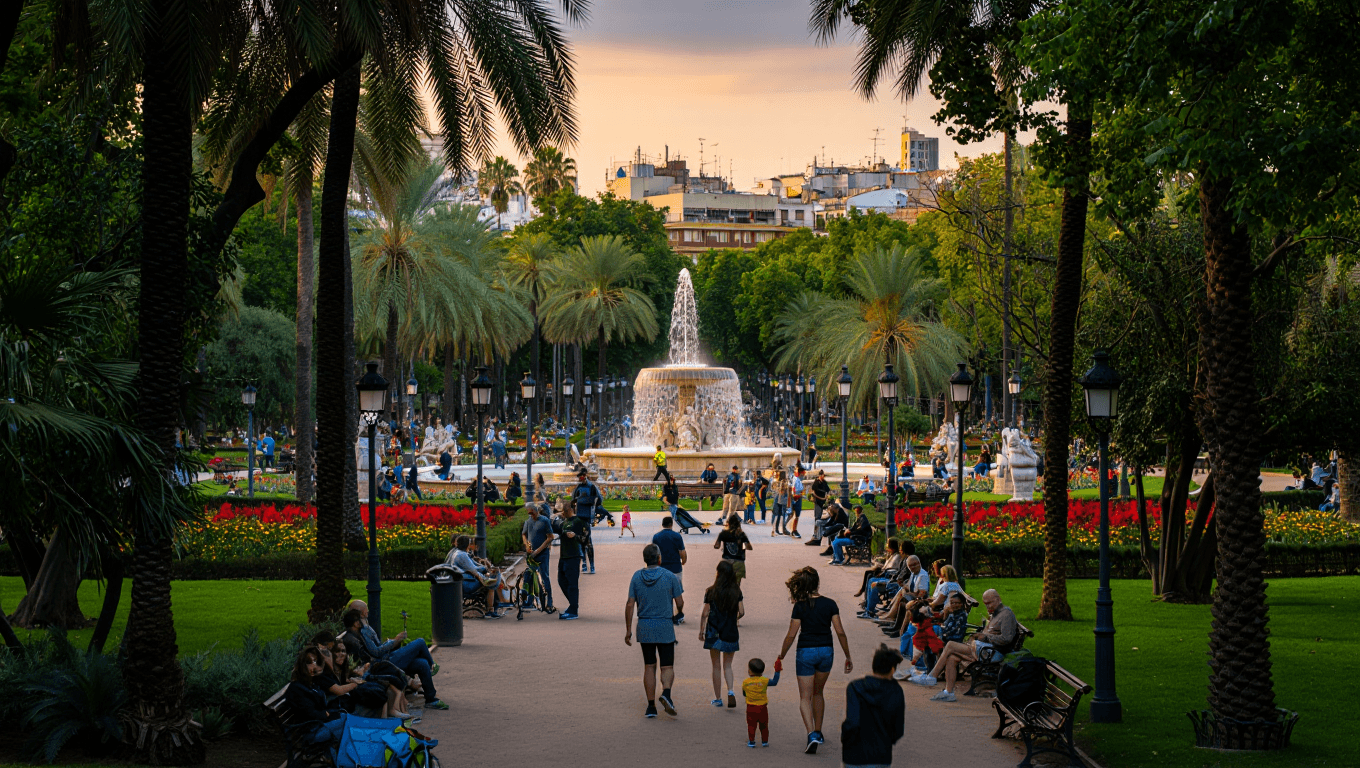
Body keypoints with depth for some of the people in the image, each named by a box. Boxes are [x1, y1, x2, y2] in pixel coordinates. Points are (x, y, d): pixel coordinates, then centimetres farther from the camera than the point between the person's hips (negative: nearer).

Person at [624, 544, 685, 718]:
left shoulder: (636, 577, -2)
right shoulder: (670, 577, -8)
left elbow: (630, 605, -3)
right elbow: (680, 603, -4)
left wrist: (628, 630, 3)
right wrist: (678, 614, 20)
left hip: (644, 627, 2)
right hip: (665, 626, -2)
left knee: (649, 666, 12)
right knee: (667, 666, 4)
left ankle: (651, 705, 9)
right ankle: (666, 693, -24)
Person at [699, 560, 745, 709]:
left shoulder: (711, 592, -8)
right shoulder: (736, 592, -4)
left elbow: (705, 613, -5)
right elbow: (741, 612, -5)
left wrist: (701, 631, 6)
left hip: (714, 633, -1)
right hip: (731, 634, 1)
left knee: (717, 666, 10)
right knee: (727, 665, 14)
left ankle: (718, 698, 13)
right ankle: (730, 691, -9)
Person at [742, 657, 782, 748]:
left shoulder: (745, 682, -3)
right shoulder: (764, 681, -9)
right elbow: (774, 682, -5)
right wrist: (777, 672, 4)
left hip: (751, 707, 0)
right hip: (762, 707, 0)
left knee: (751, 725, 8)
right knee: (764, 725, 13)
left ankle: (751, 741, 6)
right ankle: (764, 741, 19)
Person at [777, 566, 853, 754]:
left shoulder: (800, 606, -10)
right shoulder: (829, 604, -3)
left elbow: (791, 635, -9)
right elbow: (840, 633, -3)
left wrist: (781, 657, 4)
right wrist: (848, 657, 5)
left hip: (806, 653, -3)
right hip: (826, 652, 3)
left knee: (805, 697, 1)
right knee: (818, 693, 23)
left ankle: (812, 734, -18)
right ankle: (818, 733, 28)